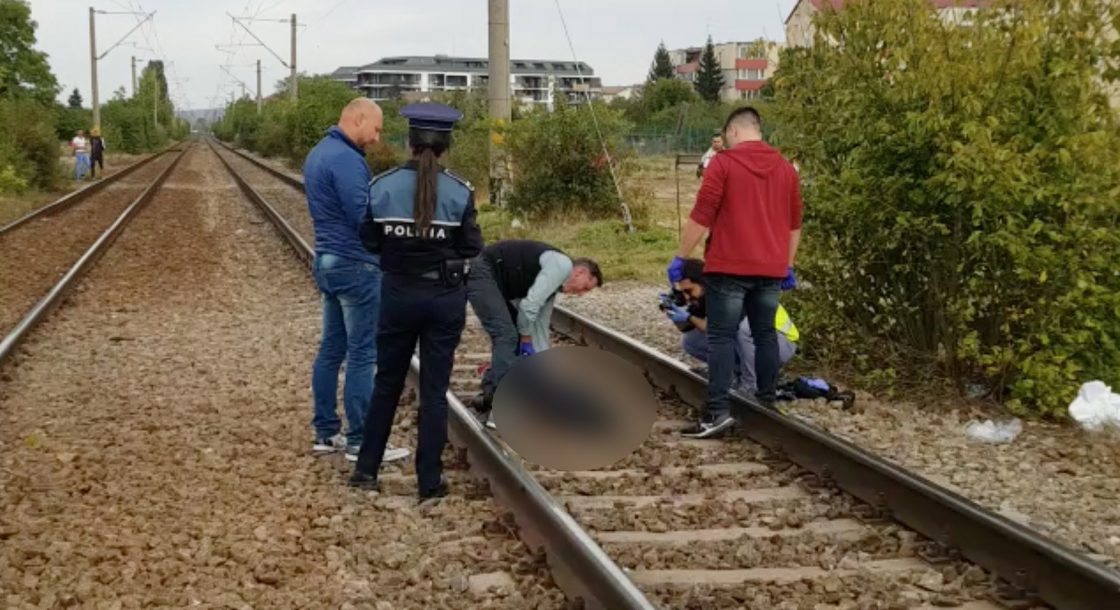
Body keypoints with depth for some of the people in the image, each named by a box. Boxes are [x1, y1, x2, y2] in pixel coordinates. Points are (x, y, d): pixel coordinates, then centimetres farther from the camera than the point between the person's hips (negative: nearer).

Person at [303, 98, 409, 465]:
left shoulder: (317, 154, 13)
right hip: (355, 267, -10)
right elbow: (364, 217, -22)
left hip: (327, 261, 10)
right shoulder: (345, 159, -19)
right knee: (362, 355, -4)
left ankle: (326, 433, 19)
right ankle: (360, 442, 0)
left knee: (331, 350, 13)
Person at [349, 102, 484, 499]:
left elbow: (369, 242, 0)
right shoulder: (459, 192, -10)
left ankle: (366, 470, 21)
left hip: (399, 294, 1)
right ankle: (430, 481, 9)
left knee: (387, 383, 17)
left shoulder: (382, 187, -6)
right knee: (434, 390, 6)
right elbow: (472, 251, -6)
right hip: (446, 297, -1)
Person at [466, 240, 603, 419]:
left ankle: (490, 396, 22)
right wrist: (526, 340, -5)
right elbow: (530, 304, -18)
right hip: (482, 274, -11)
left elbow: (541, 326, 25)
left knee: (507, 336, 16)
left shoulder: (553, 284, 20)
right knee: (507, 337, -14)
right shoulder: (562, 265, -10)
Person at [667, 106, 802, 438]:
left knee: (722, 337, -5)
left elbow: (701, 217, -11)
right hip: (770, 269, 5)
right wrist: (788, 265, 24)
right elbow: (794, 224, 16)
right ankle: (766, 402, 20)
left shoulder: (723, 163, -7)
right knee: (765, 334, 14)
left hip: (729, 267, -5)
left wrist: (680, 257, -4)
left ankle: (718, 410, -12)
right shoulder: (785, 167, 12)